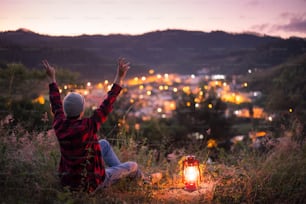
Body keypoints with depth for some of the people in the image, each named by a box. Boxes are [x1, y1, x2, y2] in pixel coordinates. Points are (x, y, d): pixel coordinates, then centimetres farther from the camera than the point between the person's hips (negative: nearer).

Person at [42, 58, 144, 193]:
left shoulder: (59, 125, -15)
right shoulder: (87, 127, -33)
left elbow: (56, 105, 3)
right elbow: (107, 105, -30)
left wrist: (52, 78, 13)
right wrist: (119, 78, -26)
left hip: (68, 179, 7)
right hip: (90, 183, -6)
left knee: (104, 144, 22)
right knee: (132, 166, 15)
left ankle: (120, 171, 39)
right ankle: (137, 177, 52)